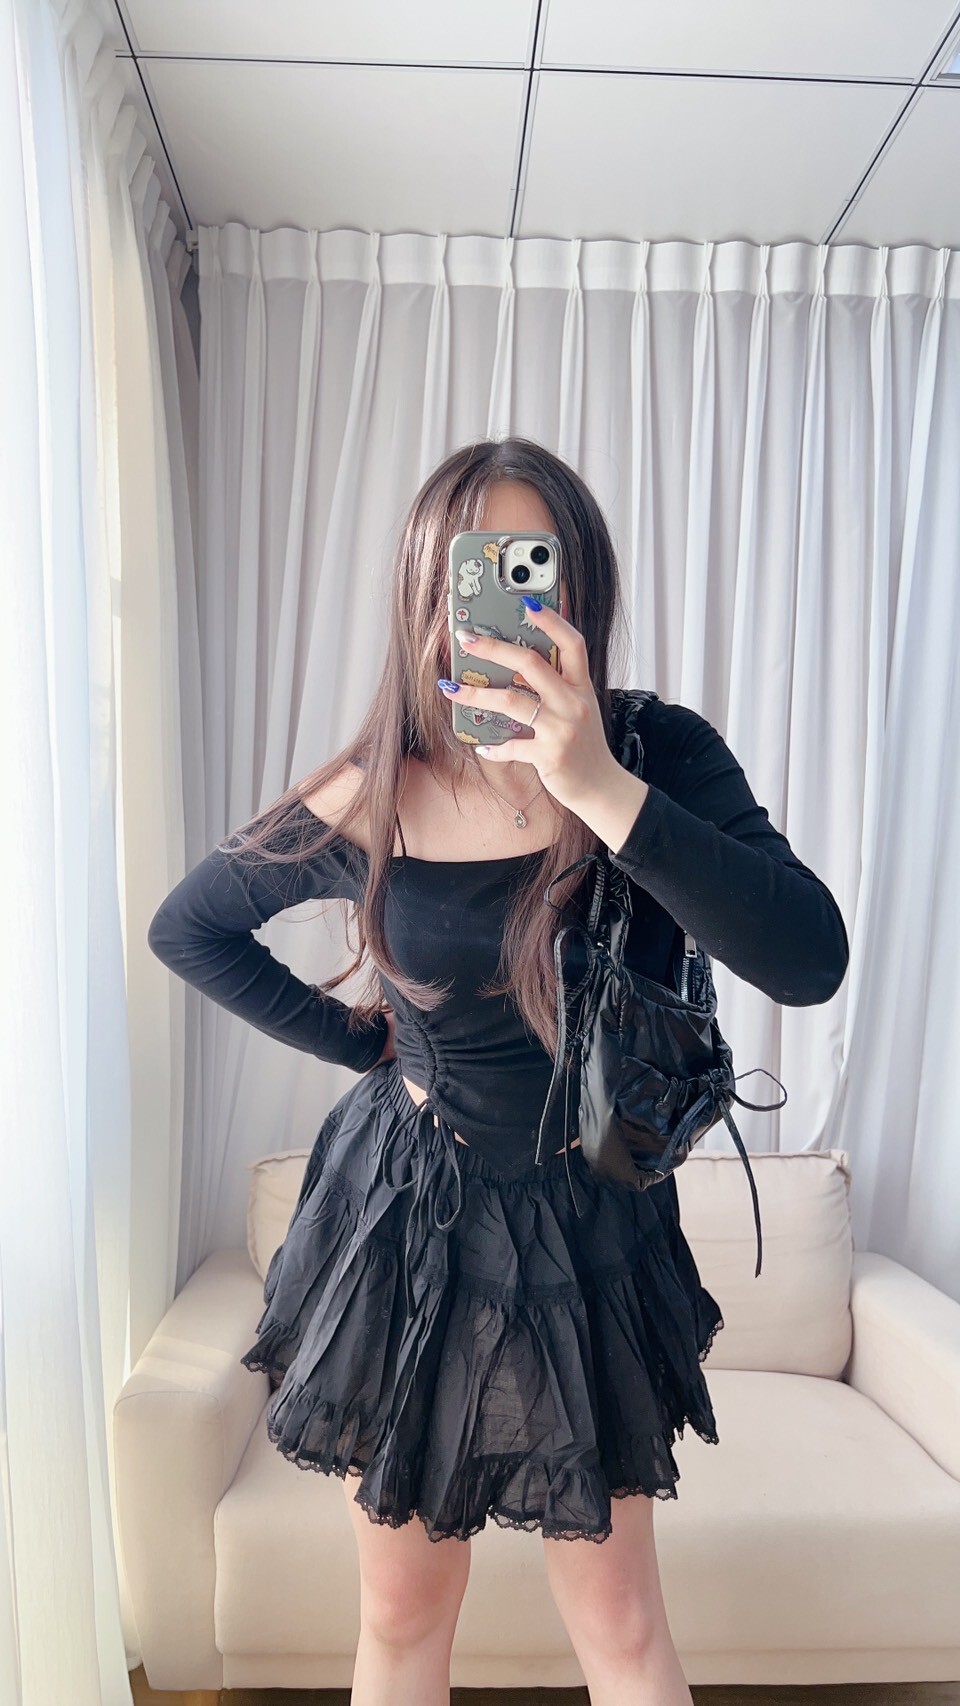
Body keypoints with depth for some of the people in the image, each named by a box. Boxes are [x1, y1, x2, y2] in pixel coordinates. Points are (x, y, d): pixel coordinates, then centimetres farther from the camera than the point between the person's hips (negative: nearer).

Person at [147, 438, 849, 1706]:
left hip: (592, 1232, 0)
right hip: (405, 1228, 0)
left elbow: (808, 962, -27)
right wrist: (359, 1041, -3)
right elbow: (187, 928, 4)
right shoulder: (366, 807, -12)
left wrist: (602, 790, -36)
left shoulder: (662, 758, -13)